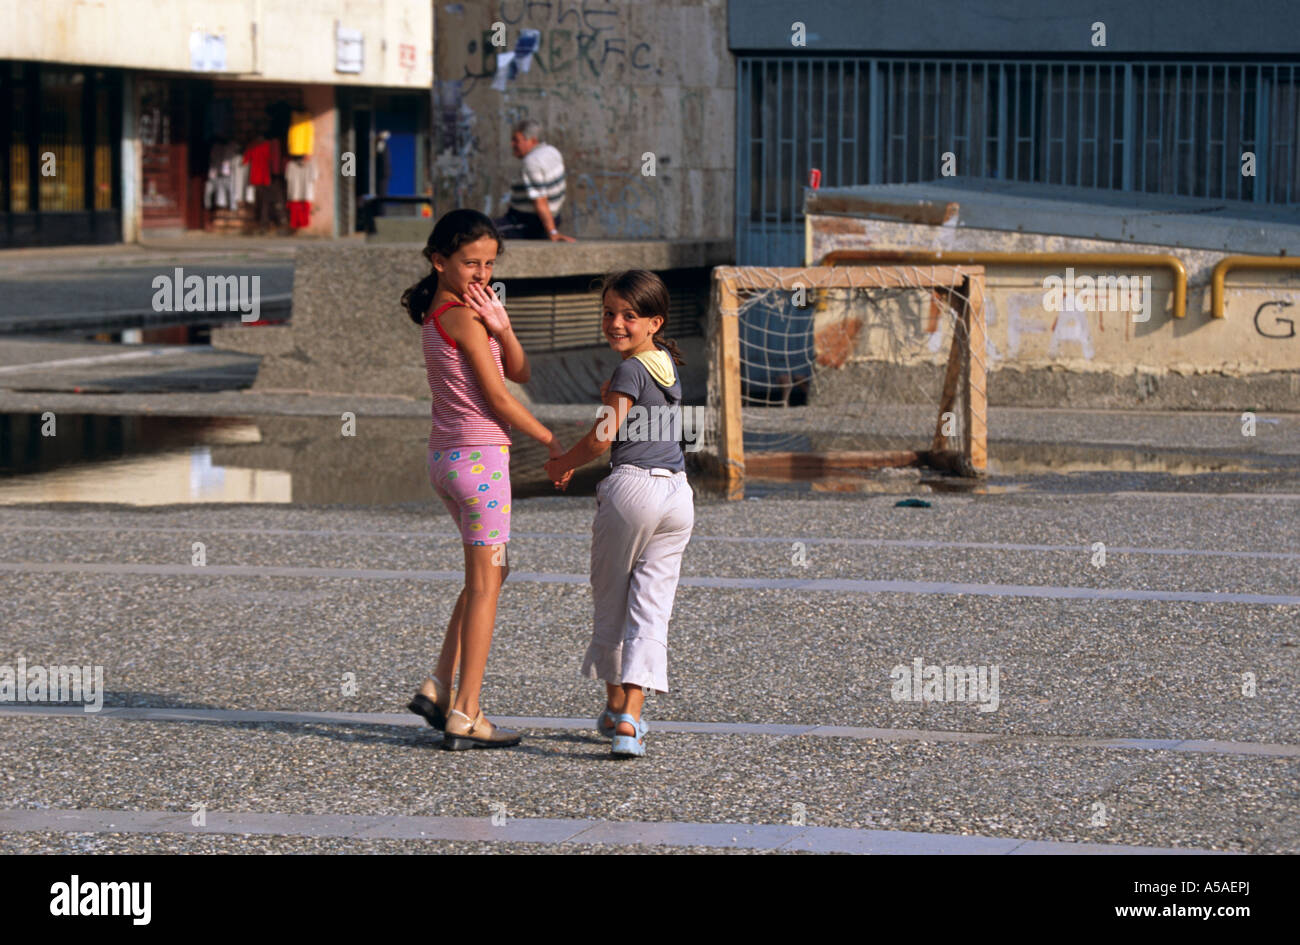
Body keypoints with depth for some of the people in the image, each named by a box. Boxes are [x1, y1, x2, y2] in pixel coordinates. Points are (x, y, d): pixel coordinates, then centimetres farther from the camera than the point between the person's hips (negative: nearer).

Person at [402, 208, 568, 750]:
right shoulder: (463, 317, -14)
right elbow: (497, 397, -13)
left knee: (491, 573, 19)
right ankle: (466, 715, -2)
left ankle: (439, 687, 14)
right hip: (479, 456, -9)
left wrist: (500, 328, -11)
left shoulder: (437, 314, 13)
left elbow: (519, 372, 8)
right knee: (484, 584, -3)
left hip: (447, 458, 9)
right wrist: (552, 442, -3)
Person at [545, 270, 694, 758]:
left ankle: (615, 708, 23)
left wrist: (563, 465, 2)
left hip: (631, 486, -6)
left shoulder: (630, 371, -9)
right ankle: (630, 720, -9)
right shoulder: (666, 361, 14)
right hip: (678, 493, 6)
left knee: (610, 602, 12)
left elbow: (603, 438, -12)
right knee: (650, 610, 0)